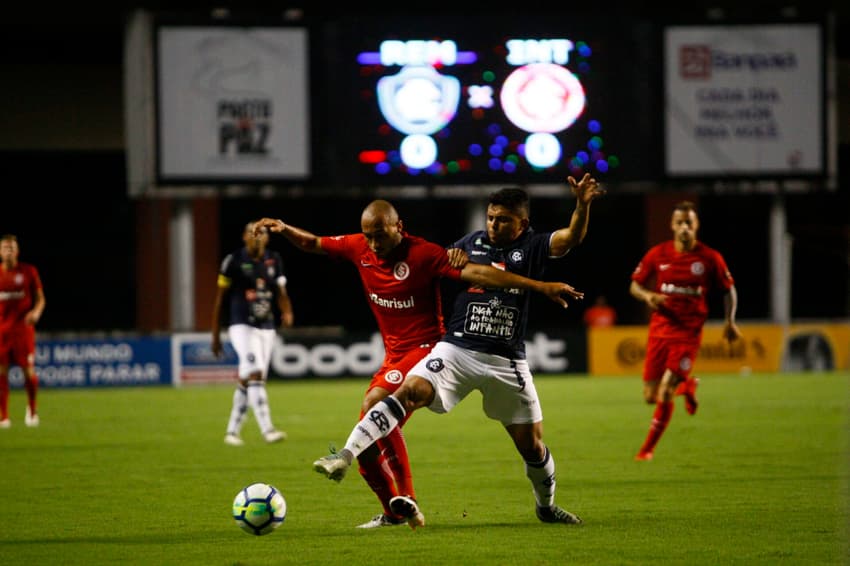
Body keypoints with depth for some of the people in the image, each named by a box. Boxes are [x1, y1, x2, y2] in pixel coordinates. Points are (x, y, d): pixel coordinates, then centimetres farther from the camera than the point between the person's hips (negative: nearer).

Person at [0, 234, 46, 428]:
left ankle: (32, 410, 19)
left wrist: (36, 312, -14)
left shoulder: (29, 271, 2)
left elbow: (40, 298, 6)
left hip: (23, 326, -1)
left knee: (28, 371, -4)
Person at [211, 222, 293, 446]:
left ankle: (232, 431, 21)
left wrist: (287, 312, -17)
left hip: (266, 328, 5)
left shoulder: (274, 260, 8)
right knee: (255, 375, -20)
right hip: (242, 326, -5)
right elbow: (220, 299, -1)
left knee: (246, 383, 9)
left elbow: (281, 293, 7)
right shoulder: (234, 261, -6)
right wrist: (215, 336, 0)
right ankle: (267, 430, -27)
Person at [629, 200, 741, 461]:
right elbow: (635, 285, 11)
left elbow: (729, 290, 10)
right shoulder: (657, 254, 1)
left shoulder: (710, 258, -3)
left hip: (689, 332, -3)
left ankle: (648, 447, 6)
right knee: (651, 396, 3)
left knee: (665, 393, -14)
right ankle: (687, 385, 36)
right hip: (659, 329, 3)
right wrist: (647, 296, -12)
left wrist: (729, 321, -2)